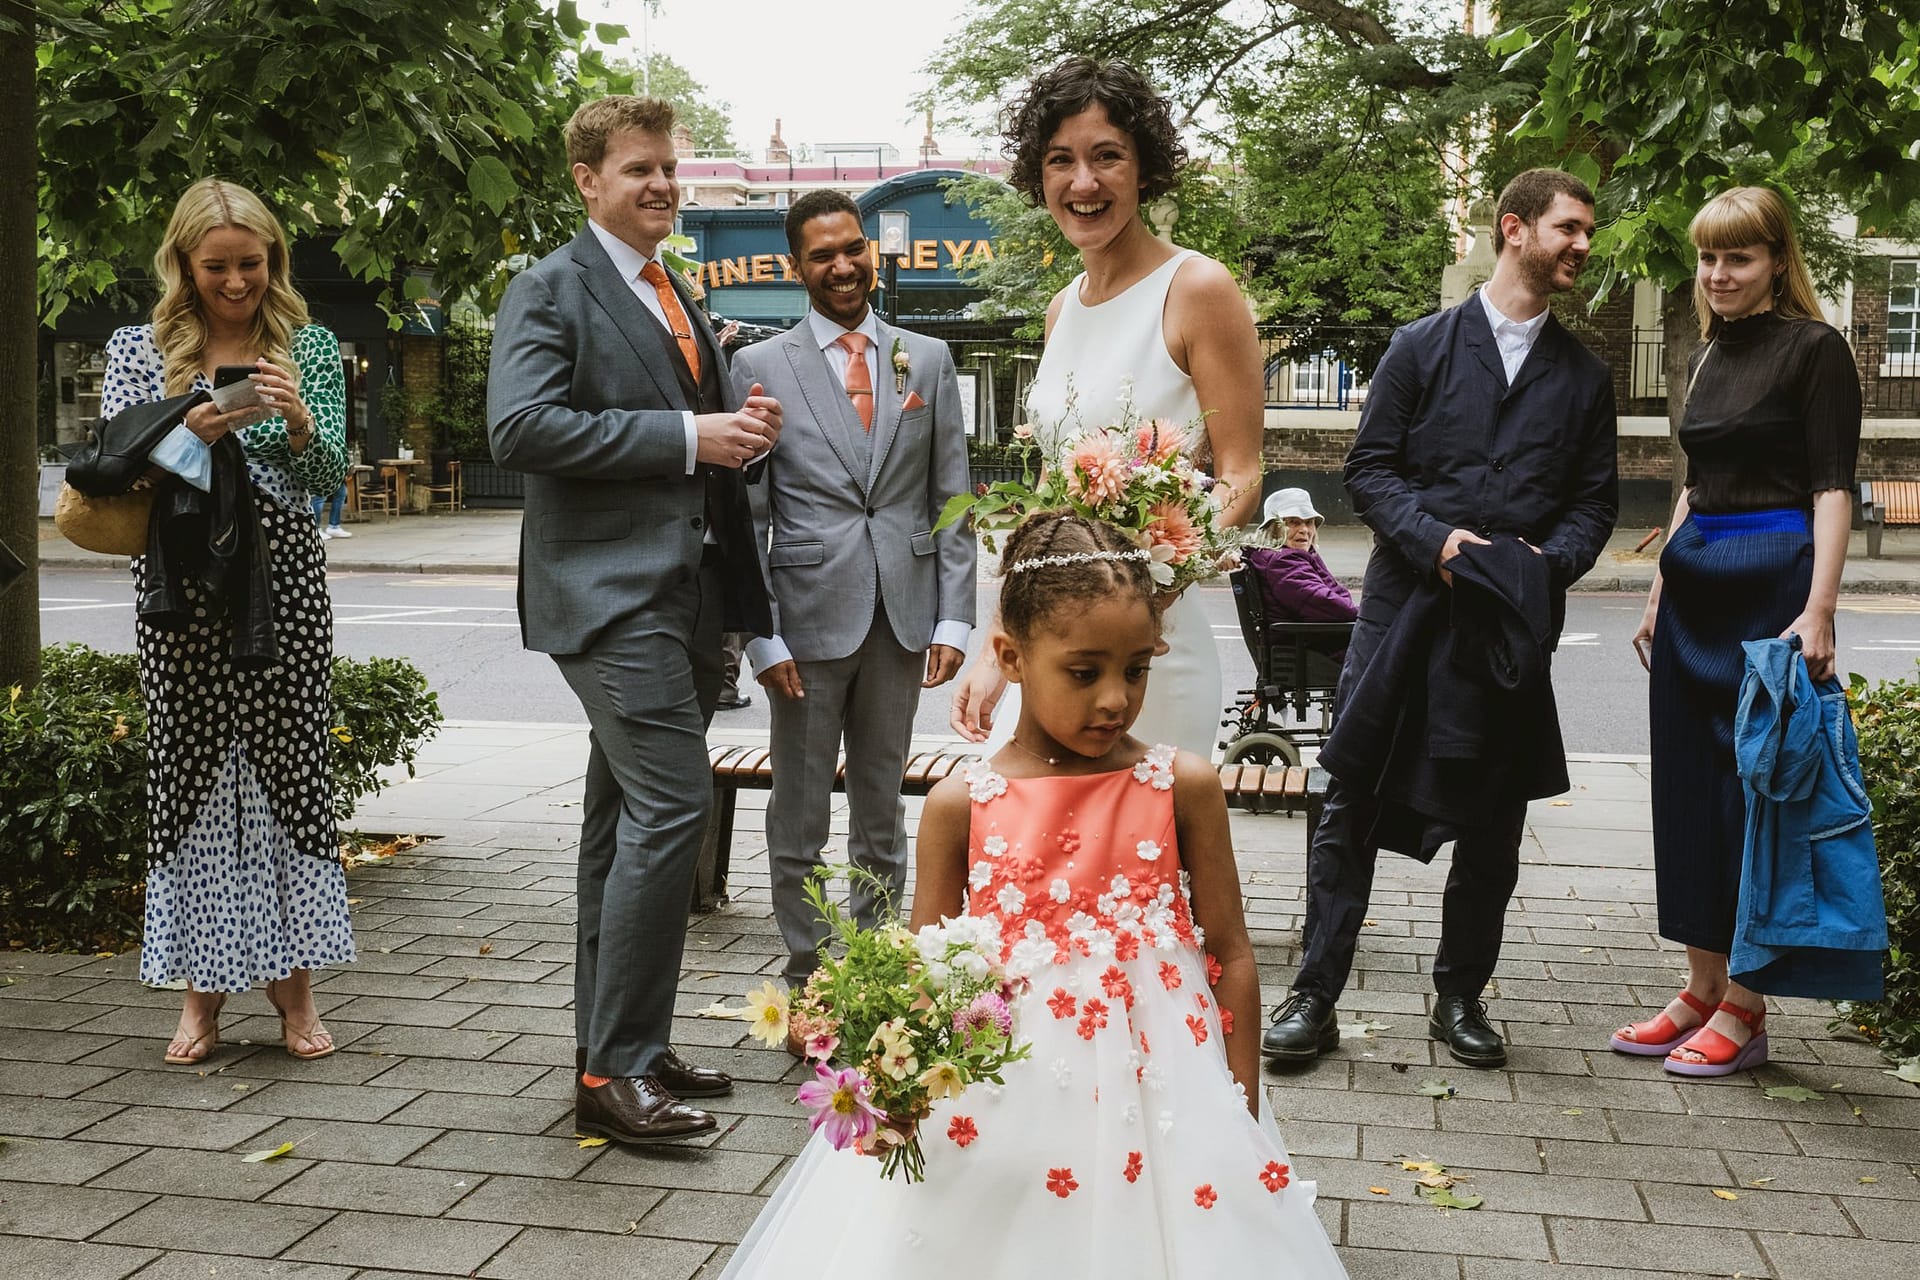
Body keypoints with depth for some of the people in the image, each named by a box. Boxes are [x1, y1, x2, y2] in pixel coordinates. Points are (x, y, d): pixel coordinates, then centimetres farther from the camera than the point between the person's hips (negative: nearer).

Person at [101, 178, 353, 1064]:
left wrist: (298, 420, -18)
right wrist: (196, 431, -16)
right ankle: (203, 988, 14)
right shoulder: (139, 349, 8)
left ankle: (293, 977, 12)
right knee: (190, 775, 3)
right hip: (180, 590, 1)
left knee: (290, 767, 1)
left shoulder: (310, 347, 8)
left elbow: (329, 478, 2)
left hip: (283, 577, 0)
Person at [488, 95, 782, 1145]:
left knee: (626, 822, 13)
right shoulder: (551, 290, -5)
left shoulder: (676, 298, 22)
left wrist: (742, 429, 7)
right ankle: (619, 1069, -9)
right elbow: (521, 426, -18)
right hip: (611, 590, -9)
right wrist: (685, 436, -18)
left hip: (682, 594, 9)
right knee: (671, 808, -17)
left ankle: (613, 1054, 22)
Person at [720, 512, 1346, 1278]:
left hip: (1157, 1095, 0)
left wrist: (1244, 1122, 1)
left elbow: (1229, 957, 1)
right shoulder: (961, 806, -4)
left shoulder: (1181, 788, -4)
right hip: (999, 1106, 0)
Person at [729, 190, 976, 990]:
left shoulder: (928, 359, 9)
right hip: (809, 620, -2)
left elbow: (952, 499, 8)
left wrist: (954, 619, -1)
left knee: (882, 815, 12)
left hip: (903, 617, 2)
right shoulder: (761, 366, 1)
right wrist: (764, 638, -8)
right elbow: (746, 518, -1)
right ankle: (806, 978, 18)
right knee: (798, 820, 5)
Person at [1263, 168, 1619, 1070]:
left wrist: (1549, 562, -8)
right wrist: (1438, 540, -14)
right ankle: (1315, 996, 5)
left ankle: (1461, 997, 23)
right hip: (1404, 610, -2)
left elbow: (1595, 499, 12)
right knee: (1351, 806, -2)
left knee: (1492, 824, 8)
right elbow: (1370, 470, 1)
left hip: (1513, 625, 3)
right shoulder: (1422, 347, 5)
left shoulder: (1584, 377, 13)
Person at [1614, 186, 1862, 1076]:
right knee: (1687, 787, 8)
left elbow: (1833, 487, -11)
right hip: (1698, 587, 8)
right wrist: (1661, 594, 18)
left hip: (1773, 582, -7)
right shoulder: (1712, 357, 15)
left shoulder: (1815, 349, -6)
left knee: (1753, 789, -3)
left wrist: (1818, 613, -20)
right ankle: (1701, 992, 18)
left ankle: (1743, 1010, 7)